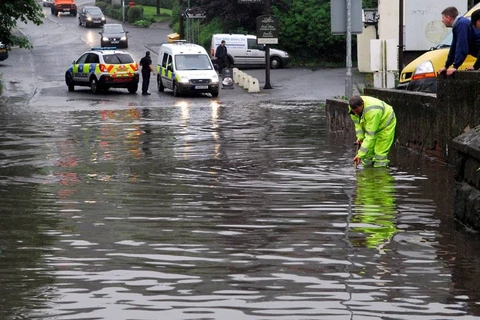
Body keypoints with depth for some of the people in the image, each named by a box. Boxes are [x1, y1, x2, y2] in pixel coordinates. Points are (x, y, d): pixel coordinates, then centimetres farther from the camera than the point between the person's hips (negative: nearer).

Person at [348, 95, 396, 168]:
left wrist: (360, 155, -43)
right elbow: (357, 122, -3)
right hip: (369, 125, 7)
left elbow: (370, 135, -42)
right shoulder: (354, 106, -23)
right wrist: (360, 137, -17)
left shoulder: (372, 111, -43)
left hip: (385, 124, -7)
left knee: (380, 154, -14)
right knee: (368, 153, 1)